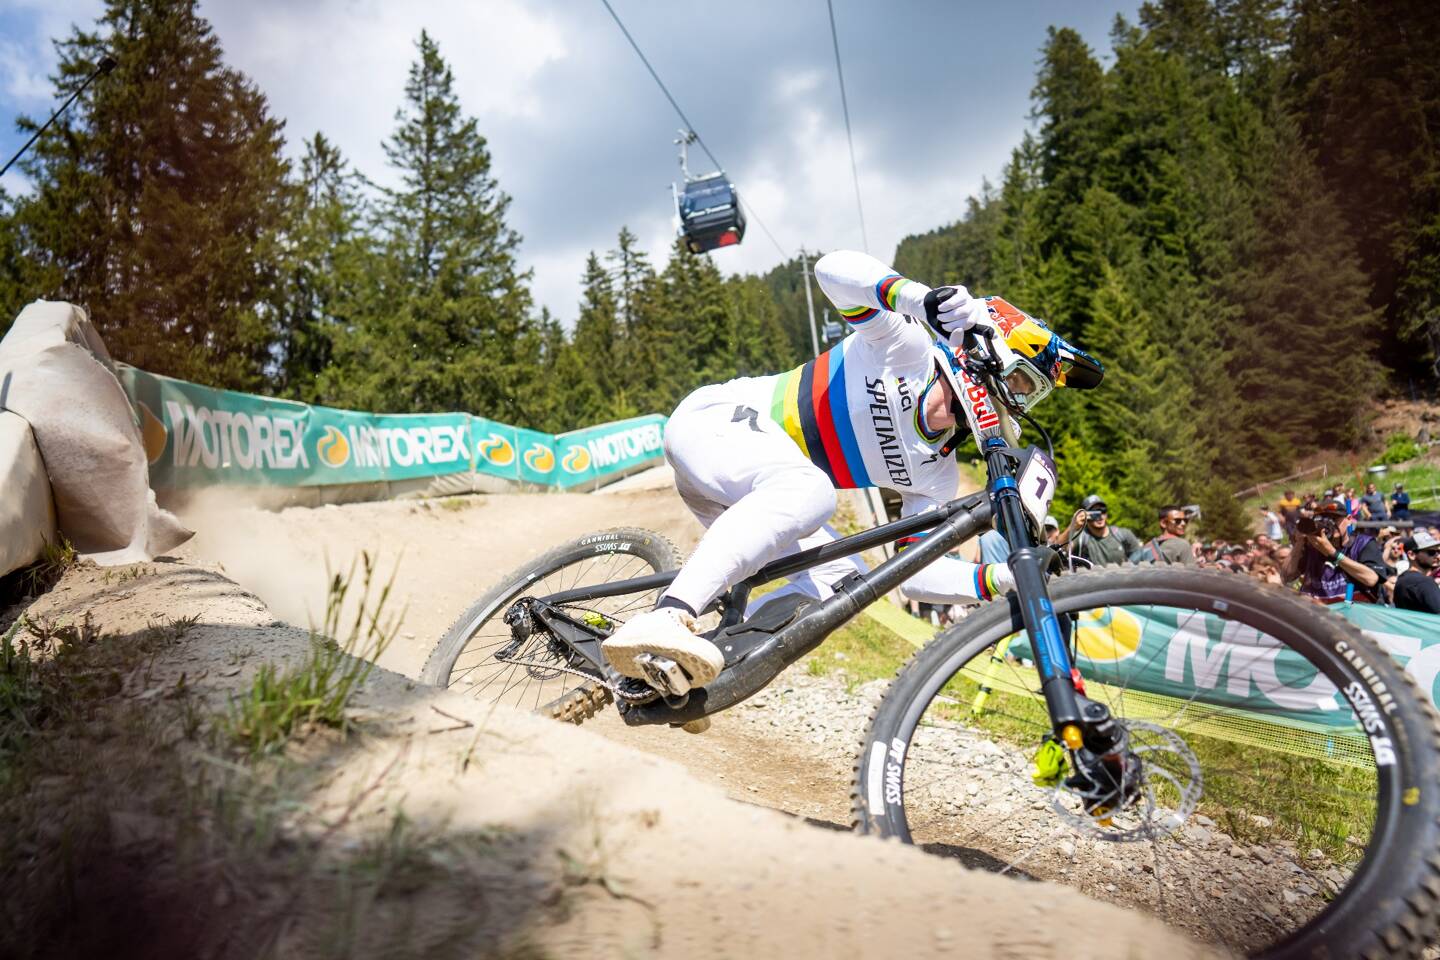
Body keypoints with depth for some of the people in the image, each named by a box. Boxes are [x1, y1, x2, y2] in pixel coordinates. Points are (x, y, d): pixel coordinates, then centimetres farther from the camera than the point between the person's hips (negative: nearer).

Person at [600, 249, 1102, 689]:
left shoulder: (935, 476, 5)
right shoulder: (913, 350, -12)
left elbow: (912, 571, 0)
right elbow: (834, 268, -25)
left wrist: (999, 579, -16)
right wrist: (918, 297, -43)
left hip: (746, 492, 8)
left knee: (839, 580, -10)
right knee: (810, 487, -37)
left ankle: (708, 662, -10)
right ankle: (663, 619, -46)